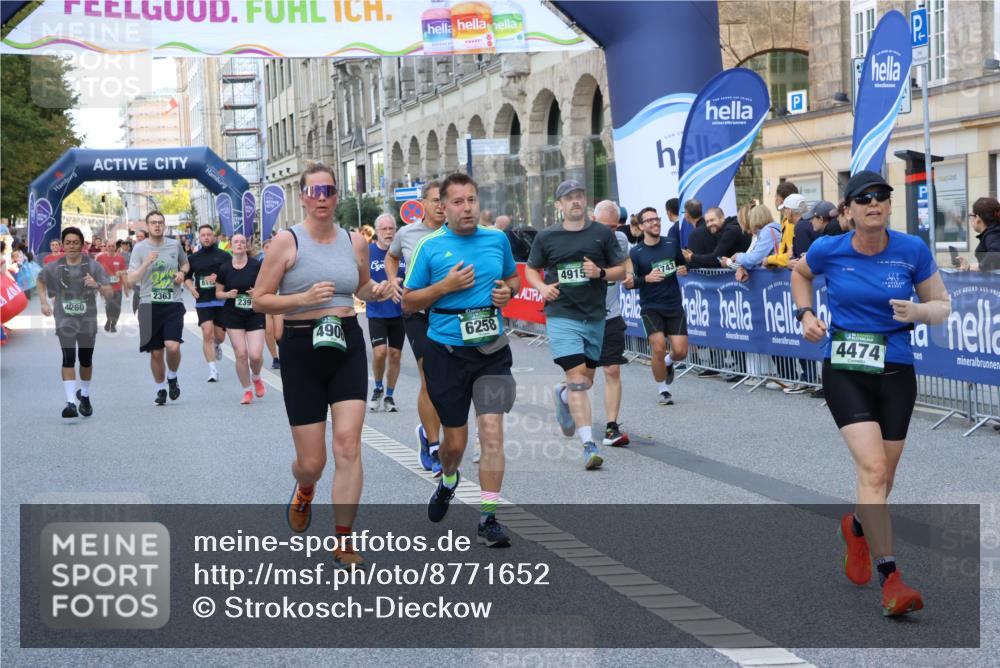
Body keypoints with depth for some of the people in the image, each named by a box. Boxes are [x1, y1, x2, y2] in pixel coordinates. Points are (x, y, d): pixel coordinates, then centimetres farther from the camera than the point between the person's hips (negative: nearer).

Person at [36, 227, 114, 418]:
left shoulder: (93, 266, -6)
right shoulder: (54, 267, -2)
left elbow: (109, 294, -11)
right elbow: (40, 280, 21)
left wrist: (97, 285, -30)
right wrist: (44, 303, 11)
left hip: (87, 319, 1)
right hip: (65, 319, -1)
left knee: (86, 360, 12)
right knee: (68, 357, -18)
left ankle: (84, 395, 38)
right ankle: (70, 402, -23)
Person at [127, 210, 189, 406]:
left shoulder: (175, 245, 7)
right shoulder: (139, 248, 0)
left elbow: (186, 264, 27)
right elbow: (131, 282, -5)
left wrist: (182, 273, 5)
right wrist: (146, 263, -18)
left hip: (173, 304, 0)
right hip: (149, 305, 0)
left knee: (173, 346, -17)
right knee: (156, 352, 5)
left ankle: (172, 377, 12)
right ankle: (160, 389, 25)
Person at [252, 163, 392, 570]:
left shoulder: (354, 242, 6)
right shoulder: (287, 242, -5)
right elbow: (259, 300, -6)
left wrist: (376, 291, 0)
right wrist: (303, 298, -21)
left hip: (348, 346, 2)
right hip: (301, 349, -2)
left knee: (348, 446, -9)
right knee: (312, 461, 2)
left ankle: (343, 543, 1)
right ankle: (304, 492, 42)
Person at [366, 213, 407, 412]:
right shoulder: (368, 252, -5)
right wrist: (383, 286, -19)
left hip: (399, 312, 3)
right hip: (377, 312, -3)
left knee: (395, 354, 7)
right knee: (380, 352, -15)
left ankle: (389, 396, 23)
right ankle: (378, 388, 12)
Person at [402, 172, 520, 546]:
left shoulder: (497, 239, 5)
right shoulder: (430, 246, -3)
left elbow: (513, 278, 22)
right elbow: (408, 302, 0)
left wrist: (507, 291, -1)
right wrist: (445, 285, -15)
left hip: (491, 348, 1)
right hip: (445, 351, -1)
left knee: (492, 431, -11)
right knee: (455, 440, 9)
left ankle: (487, 519, -4)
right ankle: (448, 481, 44)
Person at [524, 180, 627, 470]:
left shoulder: (602, 233, 4)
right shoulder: (546, 237, 3)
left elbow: (621, 270, 8)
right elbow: (531, 269, 16)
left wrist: (601, 273, -13)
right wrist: (542, 288, -5)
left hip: (595, 316, 3)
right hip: (562, 316, -3)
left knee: (586, 380, 15)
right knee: (577, 379, -14)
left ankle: (562, 394, 51)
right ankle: (589, 445, -14)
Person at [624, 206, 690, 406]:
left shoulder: (671, 243, 3)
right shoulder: (636, 252, -4)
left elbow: (684, 263, 18)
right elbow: (628, 282, -9)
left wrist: (684, 269, -4)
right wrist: (646, 278, -26)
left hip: (675, 306, 2)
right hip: (651, 307, -2)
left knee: (680, 351, -5)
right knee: (659, 347, -15)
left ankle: (668, 362, 33)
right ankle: (663, 390, 6)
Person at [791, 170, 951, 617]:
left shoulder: (913, 251, -6)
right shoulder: (828, 251, -6)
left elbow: (942, 306, 4)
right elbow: (800, 272, 18)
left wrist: (917, 311, -17)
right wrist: (806, 314, 3)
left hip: (896, 371, 2)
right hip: (844, 371, -2)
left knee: (882, 476, 12)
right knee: (873, 468, -17)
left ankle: (857, 527, 47)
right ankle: (890, 579, -14)